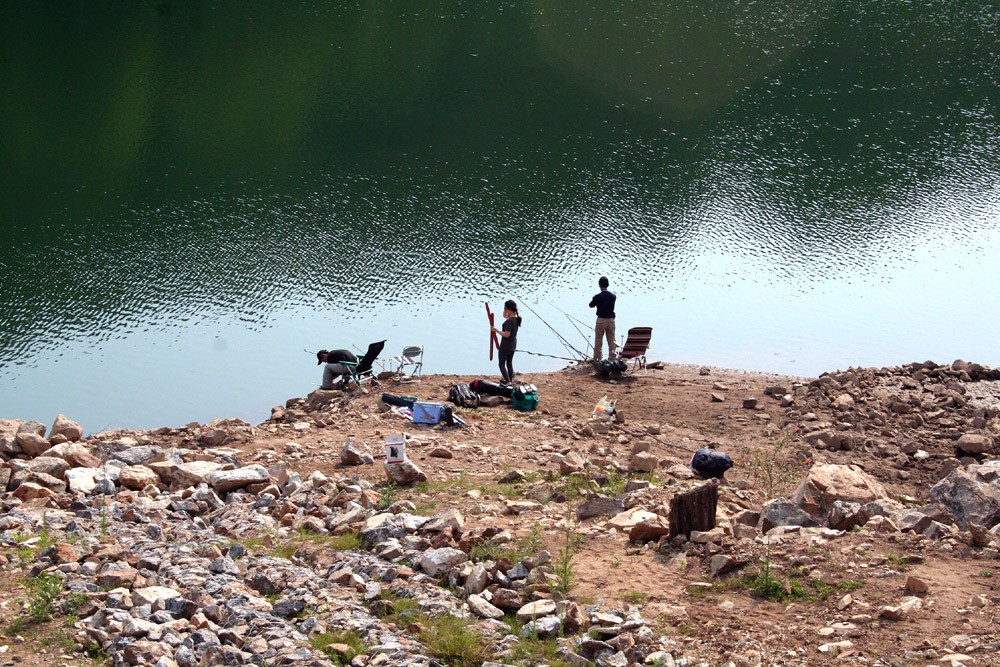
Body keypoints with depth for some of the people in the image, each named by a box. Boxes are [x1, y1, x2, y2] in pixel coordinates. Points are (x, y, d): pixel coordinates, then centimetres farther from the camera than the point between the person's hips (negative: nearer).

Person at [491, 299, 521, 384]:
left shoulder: (509, 321, -27)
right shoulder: (517, 319, -1)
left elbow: (506, 334, -29)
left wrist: (496, 330, -19)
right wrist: (506, 316, 3)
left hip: (505, 346, -8)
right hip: (513, 345, 8)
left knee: (502, 364, 5)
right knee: (510, 363, 22)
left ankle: (507, 382, 3)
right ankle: (510, 379, 31)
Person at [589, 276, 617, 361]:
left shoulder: (597, 297, -14)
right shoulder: (613, 296, -2)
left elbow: (591, 305, 2)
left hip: (601, 320, -3)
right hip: (611, 320, 3)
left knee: (598, 342, 7)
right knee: (612, 342, 10)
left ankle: (597, 361, 11)